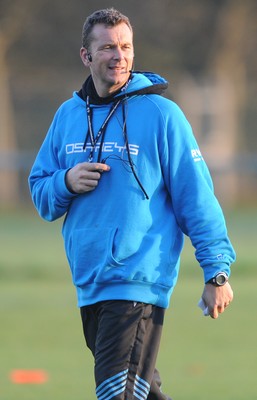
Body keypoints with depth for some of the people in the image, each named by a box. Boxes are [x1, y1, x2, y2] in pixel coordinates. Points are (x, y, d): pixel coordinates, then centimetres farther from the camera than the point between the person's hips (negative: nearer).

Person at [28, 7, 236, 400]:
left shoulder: (161, 114, -5)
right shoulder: (68, 114, 11)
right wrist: (67, 183, -6)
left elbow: (196, 197, -4)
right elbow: (40, 190, 17)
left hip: (139, 282, -6)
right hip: (87, 284, 6)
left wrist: (217, 271, -7)